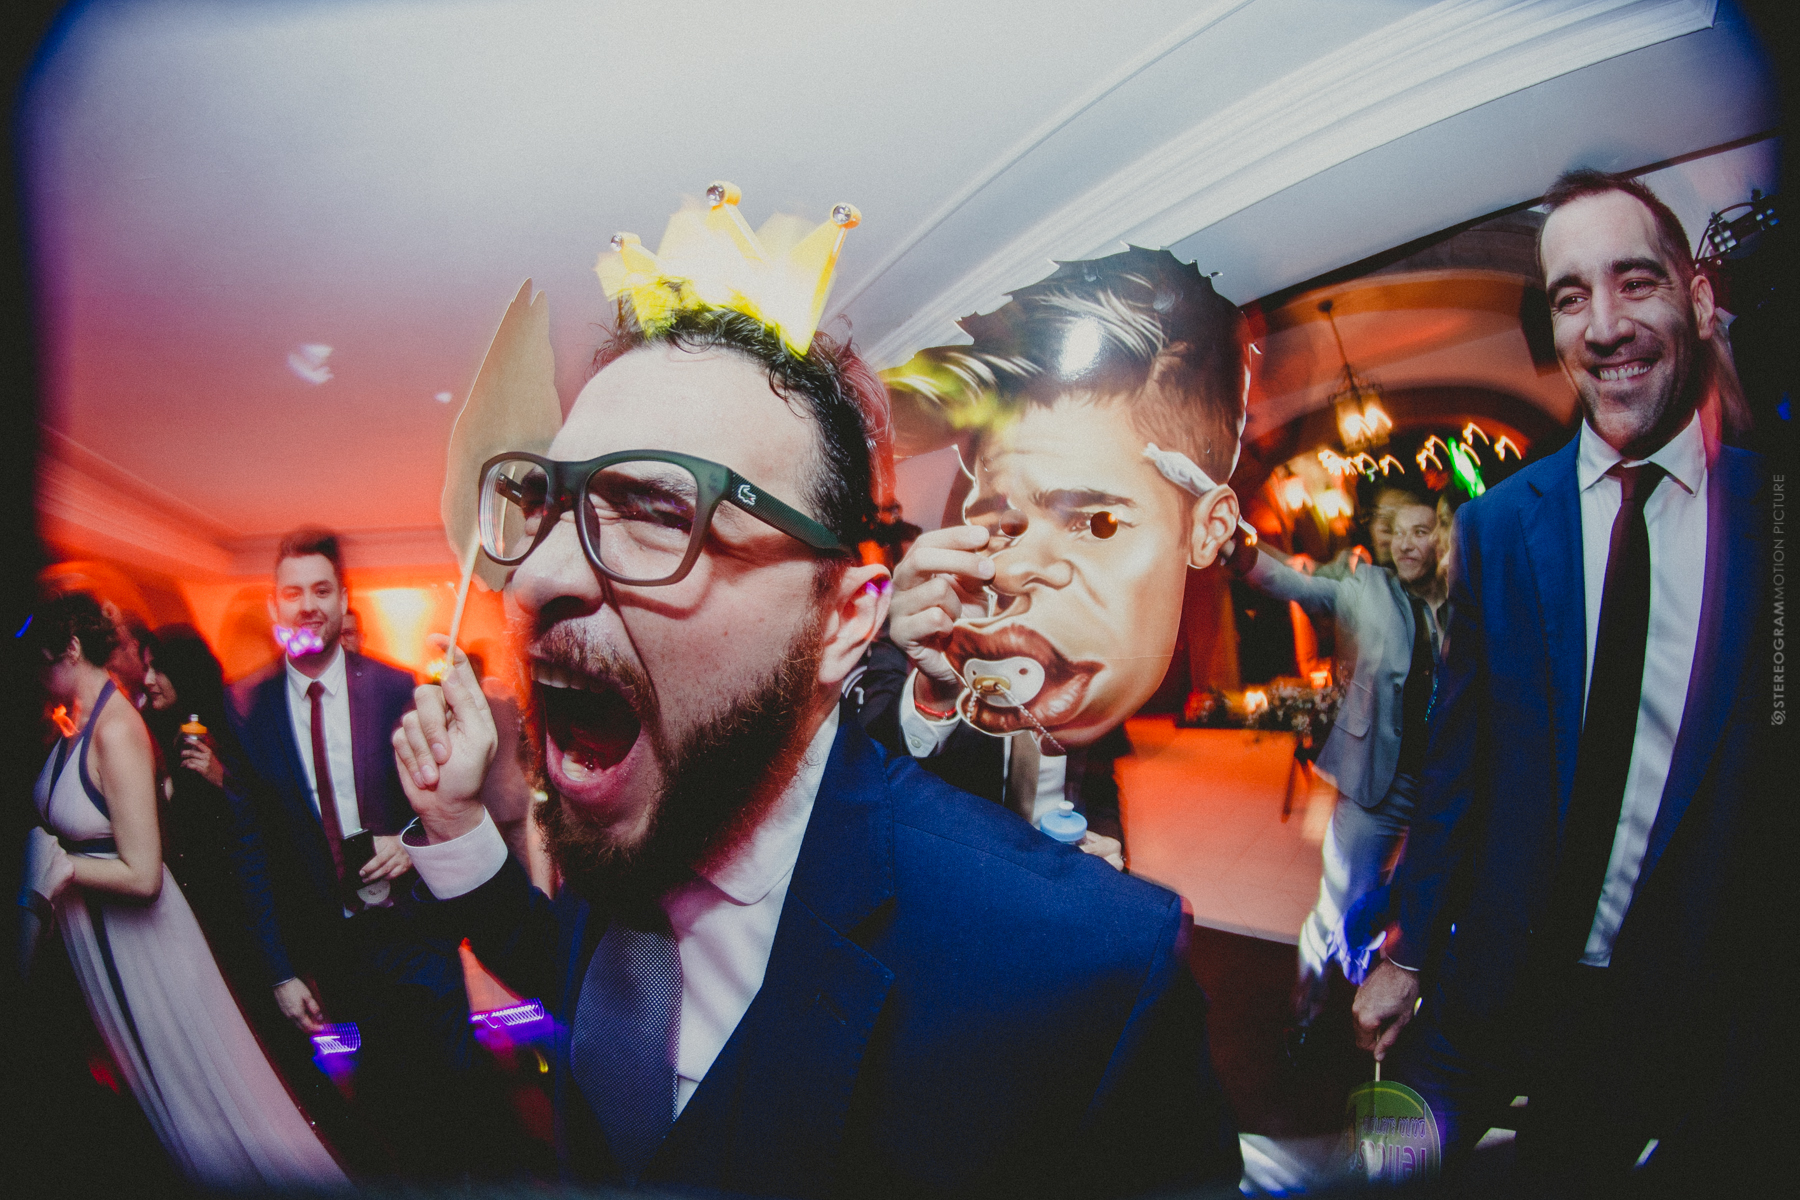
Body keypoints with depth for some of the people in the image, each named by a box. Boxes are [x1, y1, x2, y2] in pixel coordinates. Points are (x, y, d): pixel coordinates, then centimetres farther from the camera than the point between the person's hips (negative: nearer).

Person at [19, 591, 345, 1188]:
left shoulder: (116, 731, -26)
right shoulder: (77, 723, 1)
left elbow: (142, 875, -27)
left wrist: (55, 865, -17)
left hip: (135, 939, -8)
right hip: (90, 934, 8)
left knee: (192, 1086, 9)